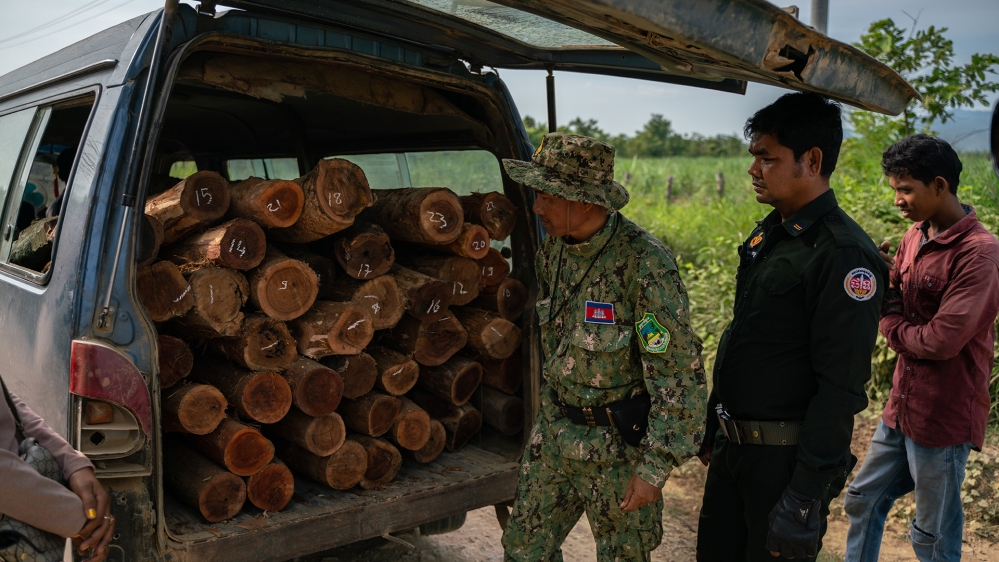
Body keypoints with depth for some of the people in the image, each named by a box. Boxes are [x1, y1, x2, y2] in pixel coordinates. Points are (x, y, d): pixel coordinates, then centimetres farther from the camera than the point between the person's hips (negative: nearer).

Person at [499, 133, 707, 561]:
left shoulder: (645, 262, -23)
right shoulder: (552, 250, -1)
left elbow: (679, 373, -21)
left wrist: (655, 468, -20)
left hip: (617, 444, -6)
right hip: (554, 430, 6)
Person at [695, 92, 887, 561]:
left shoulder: (845, 256, -20)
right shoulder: (767, 233, 8)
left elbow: (841, 388, -23)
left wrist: (805, 497, -22)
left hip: (784, 456, -8)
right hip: (732, 445, 8)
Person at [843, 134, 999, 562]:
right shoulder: (915, 237, 5)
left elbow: (942, 341, -24)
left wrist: (891, 326, -8)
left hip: (944, 416, -8)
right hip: (903, 405, 8)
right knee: (862, 502, 18)